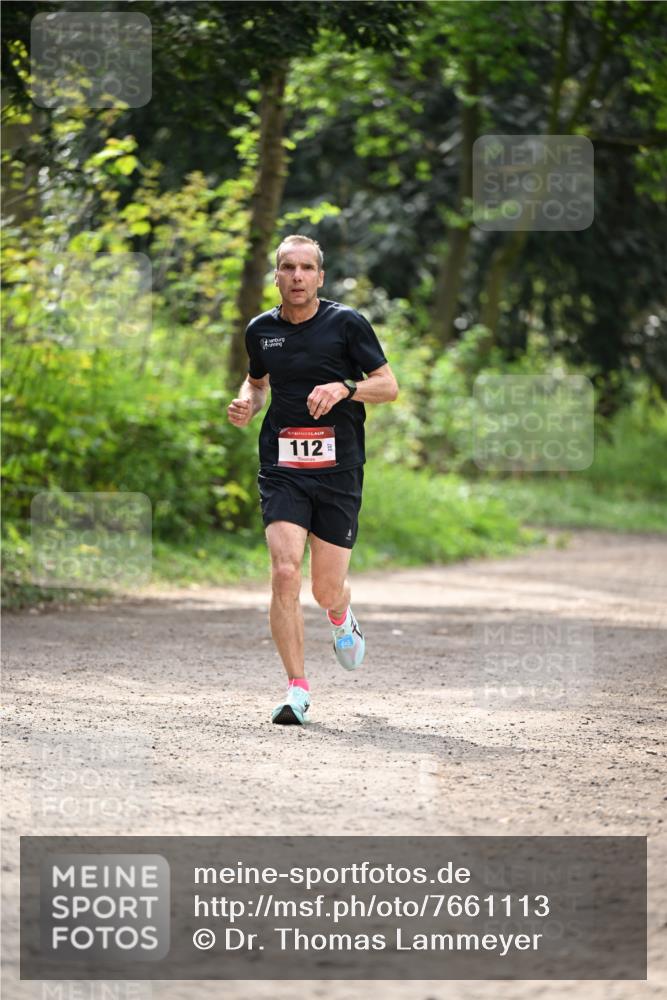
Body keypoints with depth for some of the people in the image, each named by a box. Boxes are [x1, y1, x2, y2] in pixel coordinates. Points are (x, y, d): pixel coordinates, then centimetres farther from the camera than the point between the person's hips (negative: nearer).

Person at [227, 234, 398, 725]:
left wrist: (344, 387, -18)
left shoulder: (347, 324, -2)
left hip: (338, 469, -1)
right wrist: (247, 403, 5)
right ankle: (298, 689, -10)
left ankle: (342, 618, 42)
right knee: (285, 573, -16)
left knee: (327, 589, 2)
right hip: (282, 470, 1)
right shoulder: (261, 330, 8)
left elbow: (389, 386, 0)